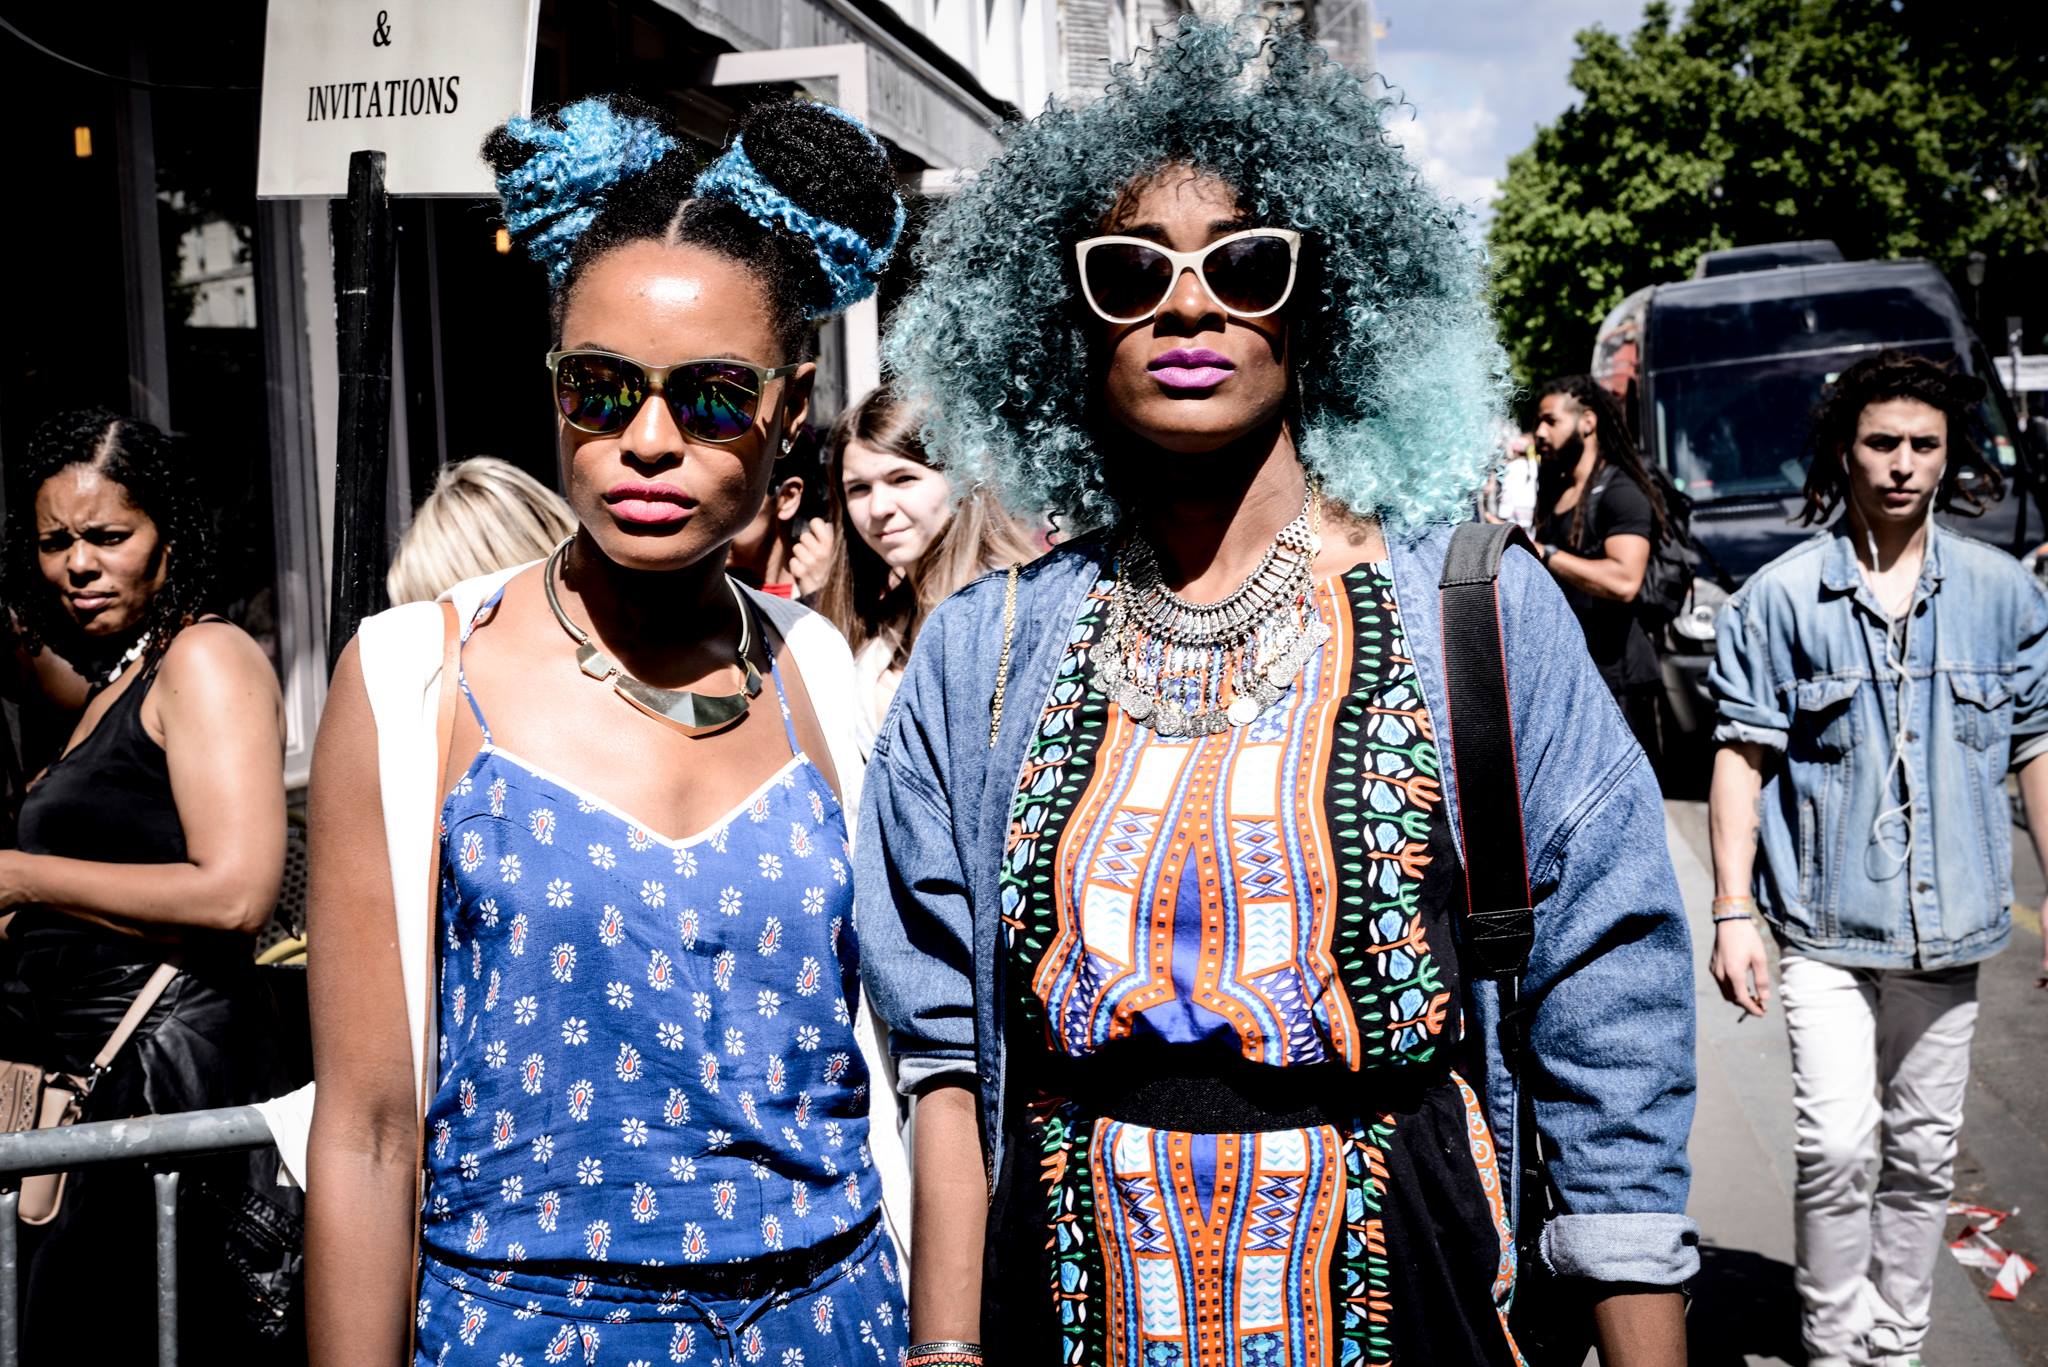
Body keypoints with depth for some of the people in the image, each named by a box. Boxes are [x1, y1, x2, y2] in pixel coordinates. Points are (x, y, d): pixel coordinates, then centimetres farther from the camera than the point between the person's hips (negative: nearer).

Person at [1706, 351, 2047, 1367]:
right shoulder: (1780, 596, -4)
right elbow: (1741, 757, -4)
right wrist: (1732, 913, -9)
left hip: (1949, 927, 3)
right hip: (1825, 923, -3)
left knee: (1923, 1155, 12)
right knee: (1837, 1149, -9)